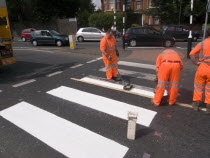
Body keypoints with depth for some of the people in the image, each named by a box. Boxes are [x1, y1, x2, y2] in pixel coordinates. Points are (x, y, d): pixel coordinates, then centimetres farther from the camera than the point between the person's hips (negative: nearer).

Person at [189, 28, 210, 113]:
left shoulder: (202, 43, -1)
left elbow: (191, 54, -7)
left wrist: (196, 62, -4)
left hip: (202, 68, 0)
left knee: (198, 86, 15)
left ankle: (196, 104, 22)